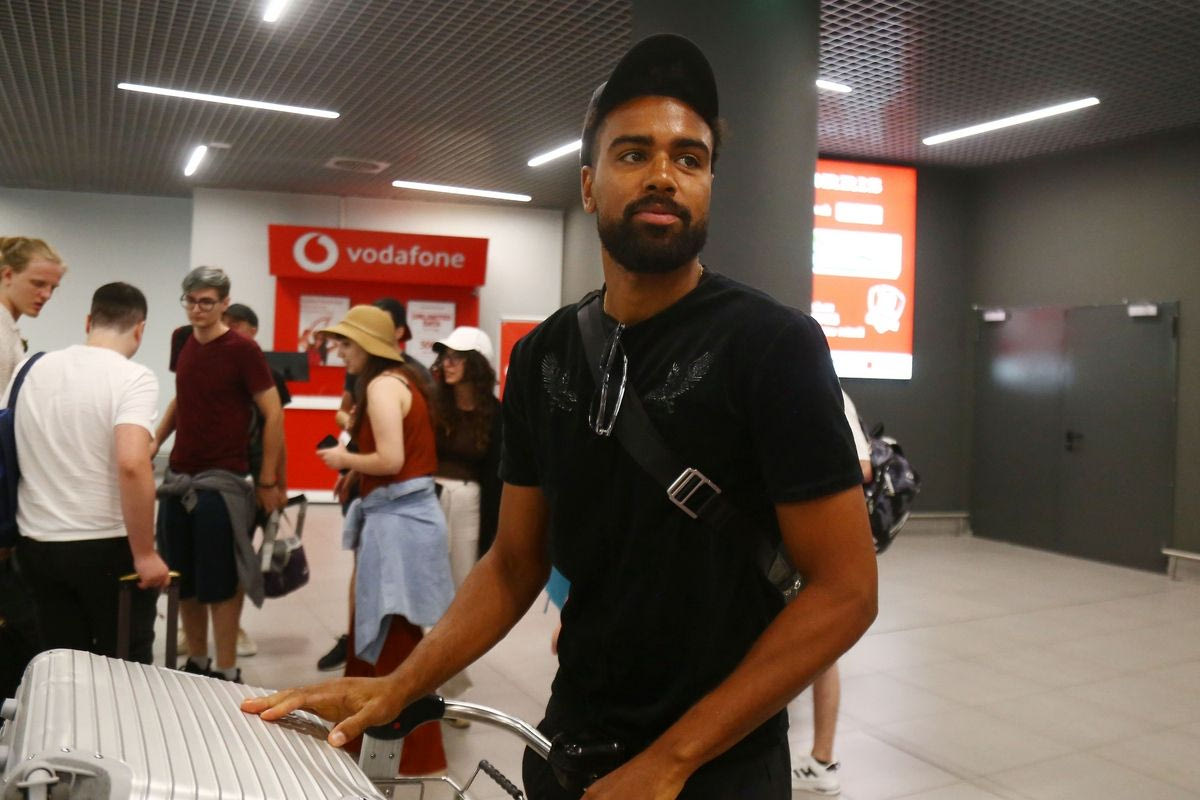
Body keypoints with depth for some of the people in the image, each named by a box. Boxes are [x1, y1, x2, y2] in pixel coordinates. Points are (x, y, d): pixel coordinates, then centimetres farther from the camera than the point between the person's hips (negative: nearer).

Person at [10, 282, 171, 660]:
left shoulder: (35, 369, 5)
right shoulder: (133, 378, -14)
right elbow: (132, 464, -27)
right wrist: (144, 553, -20)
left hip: (36, 543, 6)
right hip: (106, 546, -5)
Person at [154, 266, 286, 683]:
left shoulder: (242, 350, -10)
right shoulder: (185, 344, 9)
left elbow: (273, 414, -10)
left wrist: (268, 481, -11)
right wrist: (154, 442, 12)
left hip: (222, 479, -6)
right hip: (178, 476, 6)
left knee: (219, 582, 0)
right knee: (183, 579, 13)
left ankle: (227, 672, 12)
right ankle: (196, 662, 27)